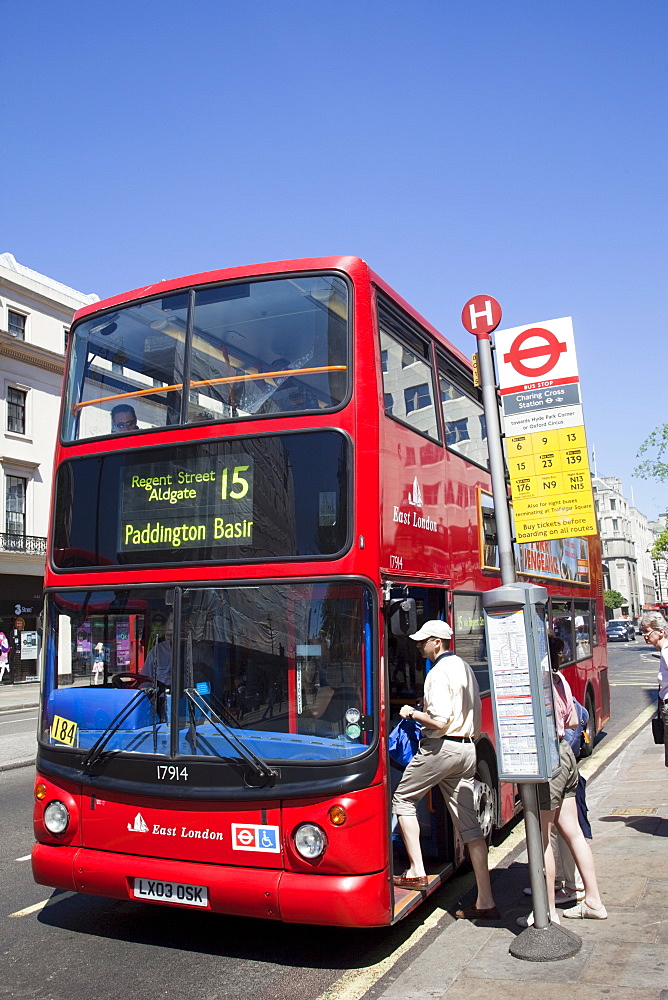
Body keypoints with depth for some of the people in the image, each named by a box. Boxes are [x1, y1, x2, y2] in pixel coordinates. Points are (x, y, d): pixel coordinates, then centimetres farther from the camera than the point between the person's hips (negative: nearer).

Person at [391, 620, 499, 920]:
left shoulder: (438, 673, -13)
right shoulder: (465, 667, 14)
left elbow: (439, 720, -21)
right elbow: (473, 712, 21)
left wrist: (413, 713, -7)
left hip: (441, 747, -8)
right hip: (468, 748, 8)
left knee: (403, 799, 11)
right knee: (469, 823, 7)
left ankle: (416, 872, 9)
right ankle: (485, 901, 7)